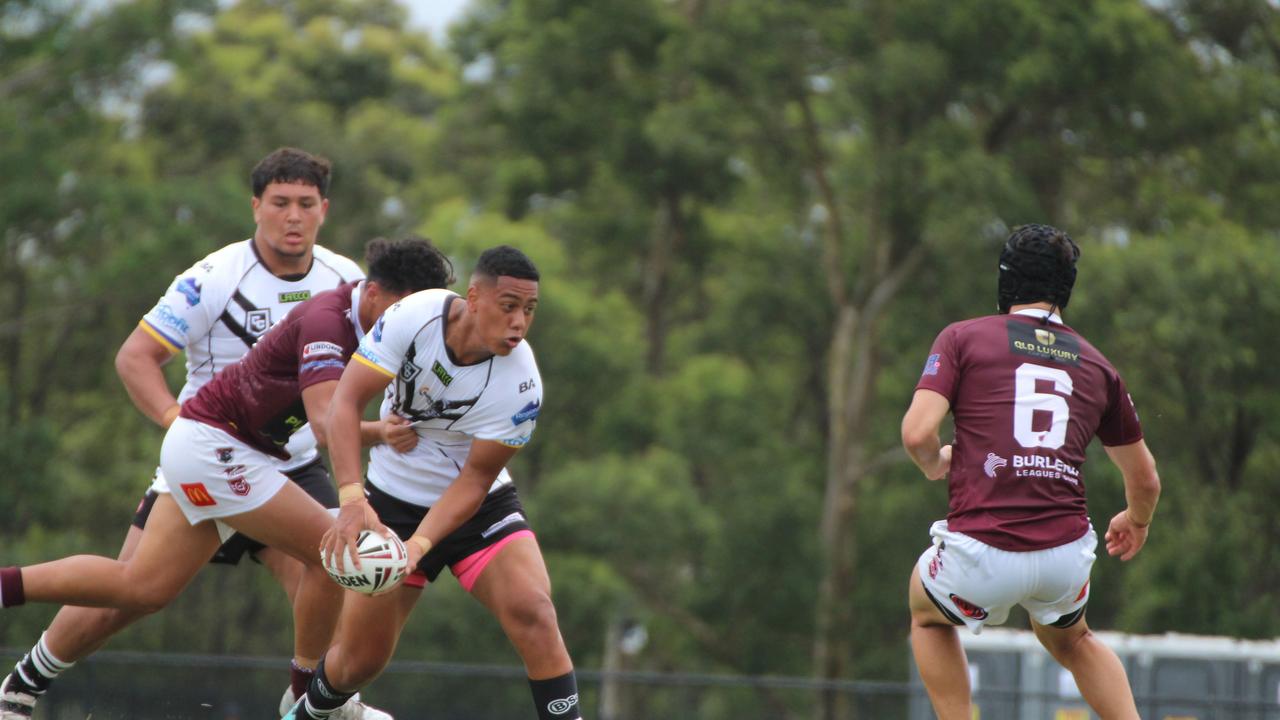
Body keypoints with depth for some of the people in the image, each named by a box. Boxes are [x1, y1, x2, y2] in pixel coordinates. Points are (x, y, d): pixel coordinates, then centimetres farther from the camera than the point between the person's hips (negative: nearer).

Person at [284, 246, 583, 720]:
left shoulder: (520, 386, -24)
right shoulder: (414, 316, -23)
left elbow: (475, 479, -17)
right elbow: (345, 401, -24)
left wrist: (419, 545, -31)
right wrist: (352, 499, -37)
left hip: (479, 507, -1)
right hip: (392, 501, 1)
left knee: (532, 613, -26)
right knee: (360, 659, 7)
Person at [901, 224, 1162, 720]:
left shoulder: (962, 338, 5)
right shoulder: (1096, 367, 15)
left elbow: (917, 434, -7)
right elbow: (1145, 480, 23)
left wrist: (936, 465, 16)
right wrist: (1136, 522, 45)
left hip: (982, 557, -3)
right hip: (1067, 557, 3)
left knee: (927, 612, 31)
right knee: (1070, 640, 35)